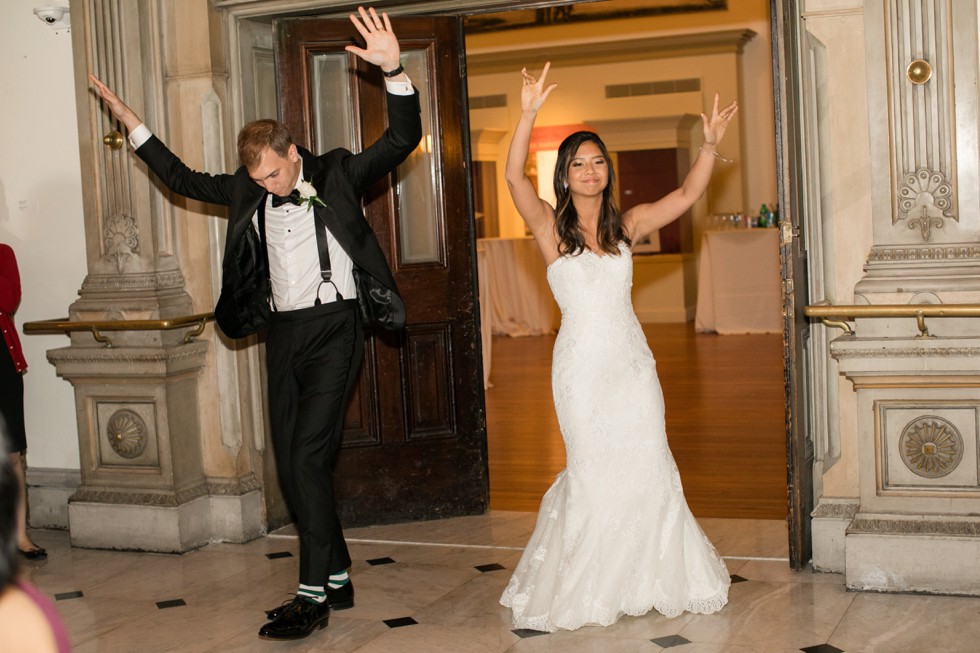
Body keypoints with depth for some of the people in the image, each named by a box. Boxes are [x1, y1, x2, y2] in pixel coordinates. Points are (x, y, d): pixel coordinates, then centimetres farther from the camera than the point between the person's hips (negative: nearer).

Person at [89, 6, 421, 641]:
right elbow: (184, 179, 21)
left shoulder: (338, 175, -2)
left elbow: (403, 139, -10)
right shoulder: (248, 191, 10)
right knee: (292, 464, 8)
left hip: (333, 327, -6)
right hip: (284, 332, 6)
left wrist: (395, 70, -25)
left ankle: (313, 595, -9)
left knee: (309, 456, -14)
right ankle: (337, 579, 20)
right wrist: (131, 121, 18)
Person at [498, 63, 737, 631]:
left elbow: (688, 194, 5)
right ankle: (583, 588, 19)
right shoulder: (550, 226, -3)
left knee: (648, 467, 4)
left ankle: (654, 579, 19)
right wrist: (529, 113, -27)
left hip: (633, 361, 4)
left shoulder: (626, 224, 8)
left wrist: (710, 145, -9)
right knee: (594, 472, 2)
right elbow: (514, 176, -17)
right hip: (582, 364, -3)